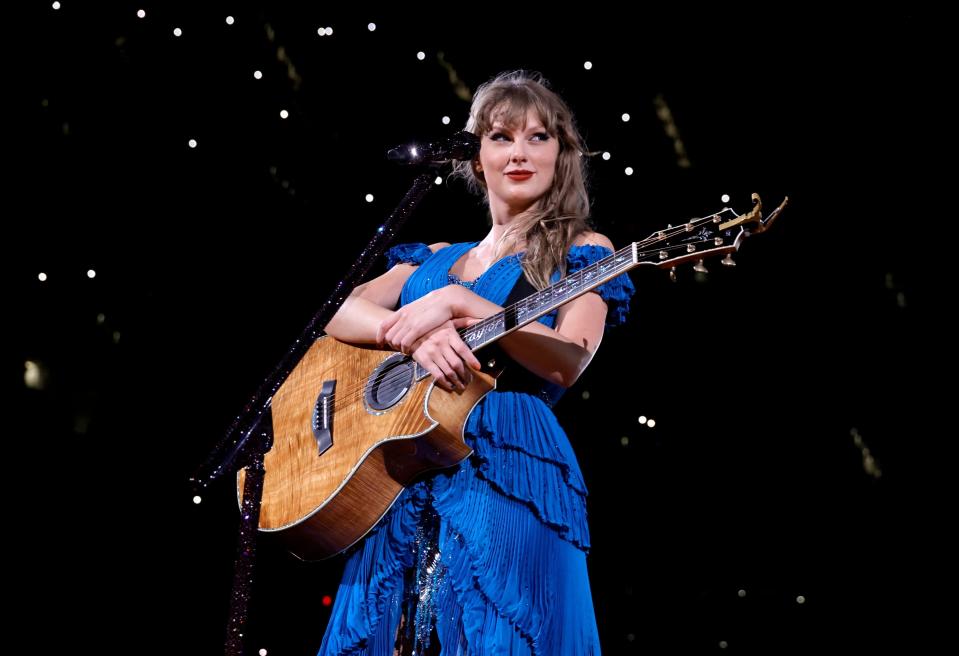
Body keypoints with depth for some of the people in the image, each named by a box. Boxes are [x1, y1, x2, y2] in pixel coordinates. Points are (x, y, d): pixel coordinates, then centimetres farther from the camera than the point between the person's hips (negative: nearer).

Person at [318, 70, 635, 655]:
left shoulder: (580, 253, 8)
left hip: (505, 474, -5)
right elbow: (338, 314, 9)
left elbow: (567, 363, -9)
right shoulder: (435, 258, 22)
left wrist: (458, 305, -15)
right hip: (399, 478, 5)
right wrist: (414, 331, -12)